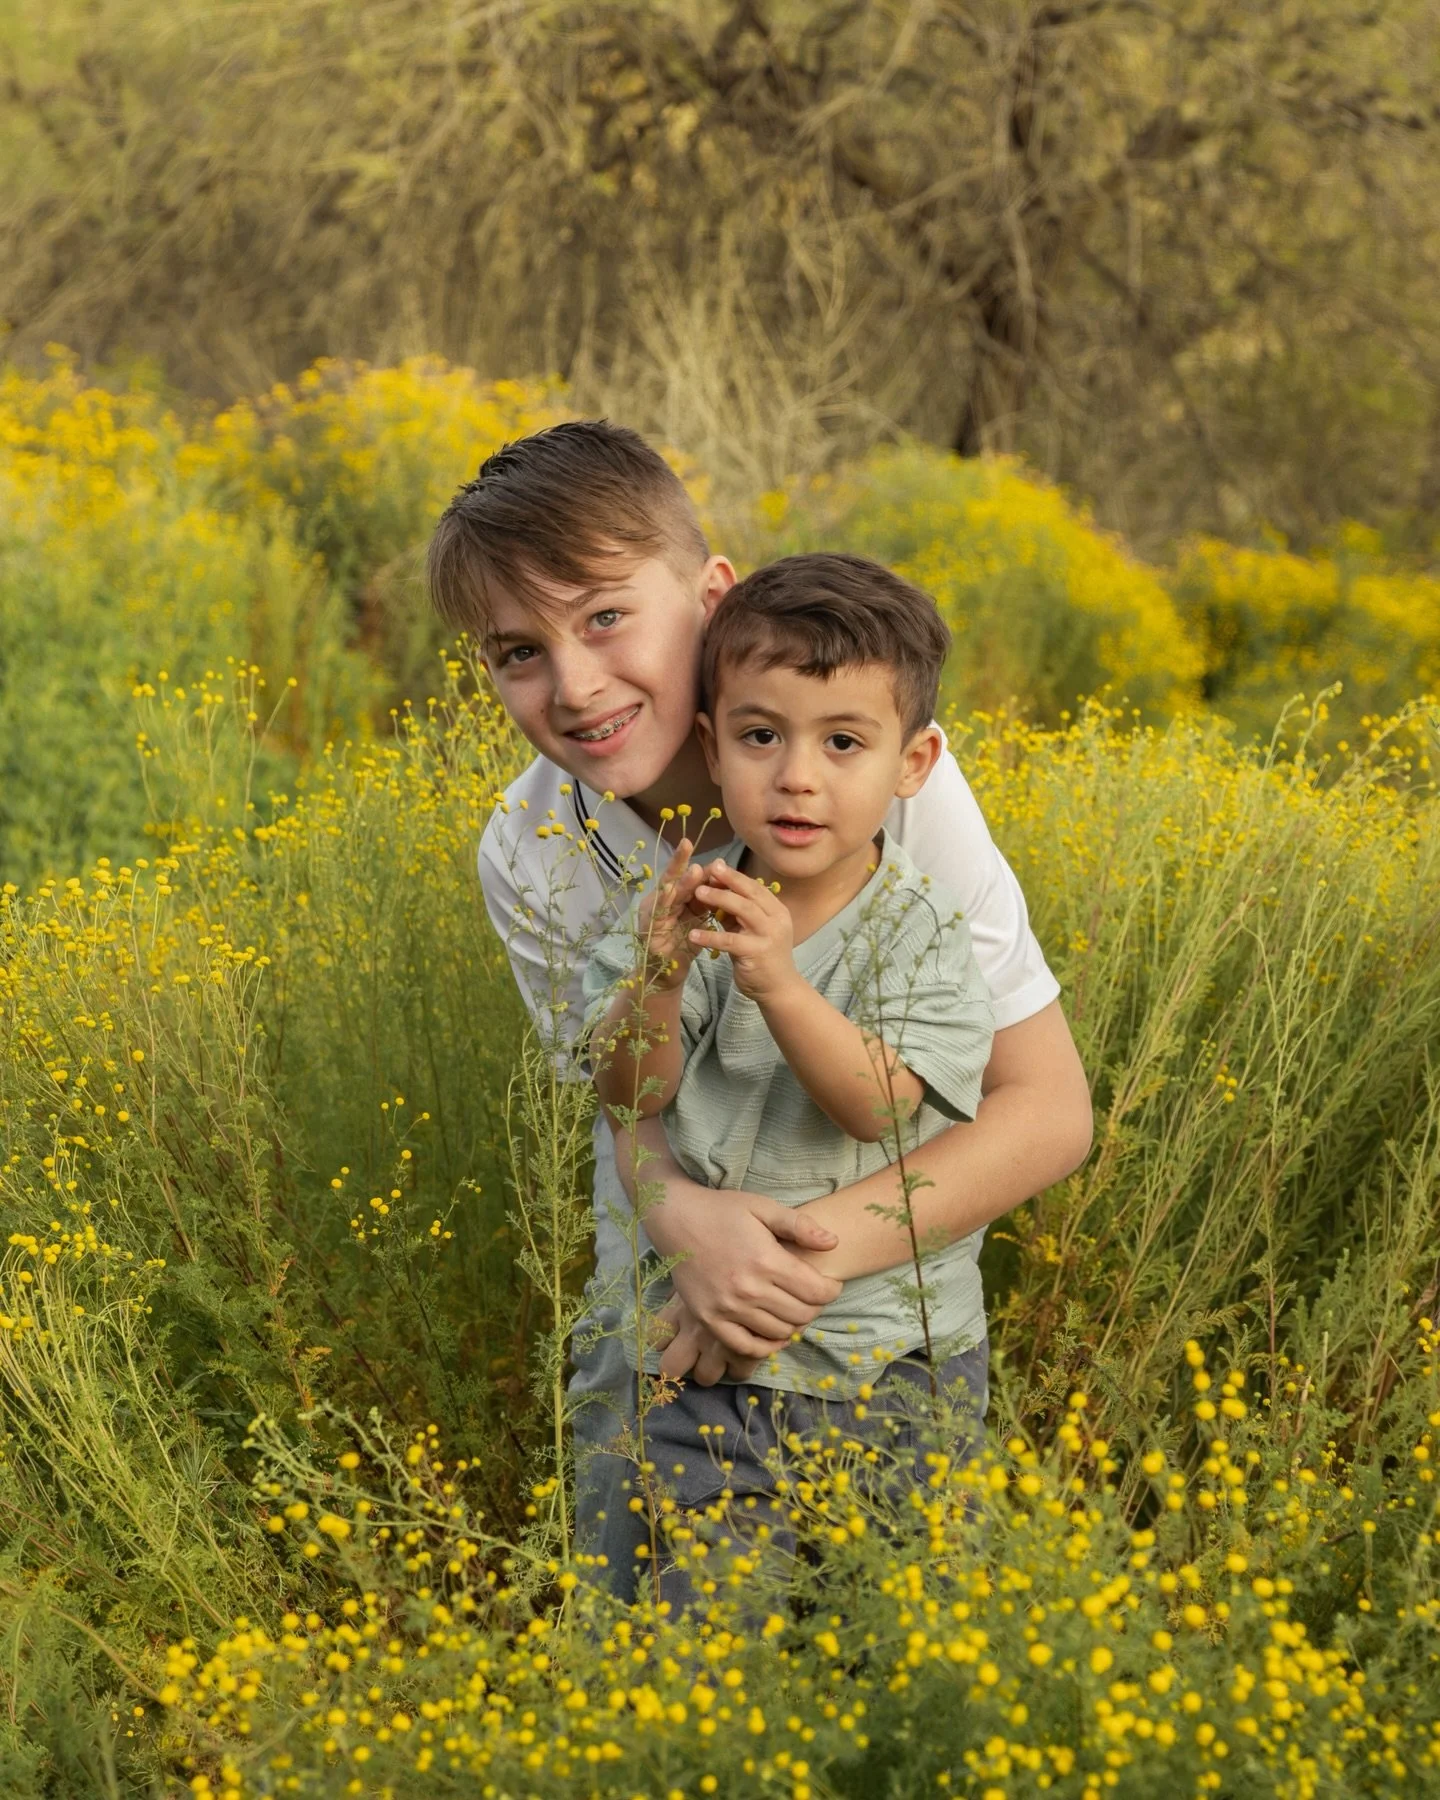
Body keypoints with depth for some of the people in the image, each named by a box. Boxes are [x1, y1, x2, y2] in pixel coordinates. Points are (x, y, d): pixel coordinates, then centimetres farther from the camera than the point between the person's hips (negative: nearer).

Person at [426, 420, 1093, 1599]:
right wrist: (682, 1214, -35)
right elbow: (632, 1104, -10)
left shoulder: (889, 776, -26)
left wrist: (818, 1253, -34)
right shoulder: (529, 861, -16)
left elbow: (1050, 1112, -23)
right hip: (671, 1286, 2)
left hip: (889, 1278, -2)